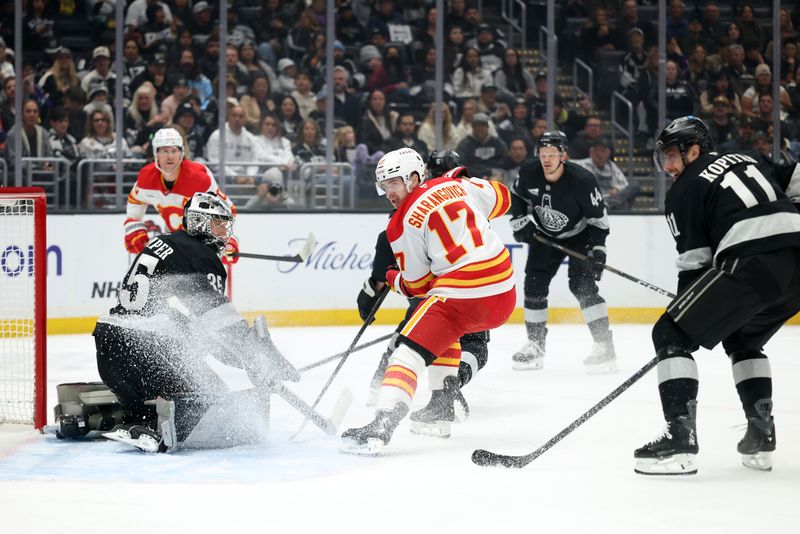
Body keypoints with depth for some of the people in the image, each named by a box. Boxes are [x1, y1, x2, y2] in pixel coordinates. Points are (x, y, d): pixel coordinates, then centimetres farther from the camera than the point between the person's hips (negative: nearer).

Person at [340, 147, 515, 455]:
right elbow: (500, 197, 28)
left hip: (461, 295, -8)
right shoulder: (456, 185, 13)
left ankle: (382, 425, -28)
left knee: (409, 352, -10)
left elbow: (417, 285, 5)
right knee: (446, 329, 34)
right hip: (505, 293, 8)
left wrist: (392, 278, 24)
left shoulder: (403, 224, -2)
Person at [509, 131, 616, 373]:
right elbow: (516, 195, 4)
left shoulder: (581, 180, -29)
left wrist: (598, 249, -24)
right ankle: (535, 345, 14)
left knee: (582, 285, -18)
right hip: (545, 234, 5)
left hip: (579, 235, -5)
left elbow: (598, 217, -19)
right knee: (534, 283, 1)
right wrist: (520, 221, -7)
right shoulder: (529, 173, -18)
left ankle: (604, 346, -16)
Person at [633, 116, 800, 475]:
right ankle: (760, 435, 24)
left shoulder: (683, 192, 8)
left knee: (671, 334, 1)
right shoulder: (745, 160, 27)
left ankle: (680, 437, -12)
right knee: (742, 339, 32)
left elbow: (693, 263, 5)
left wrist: (687, 315, 16)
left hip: (753, 265, -8)